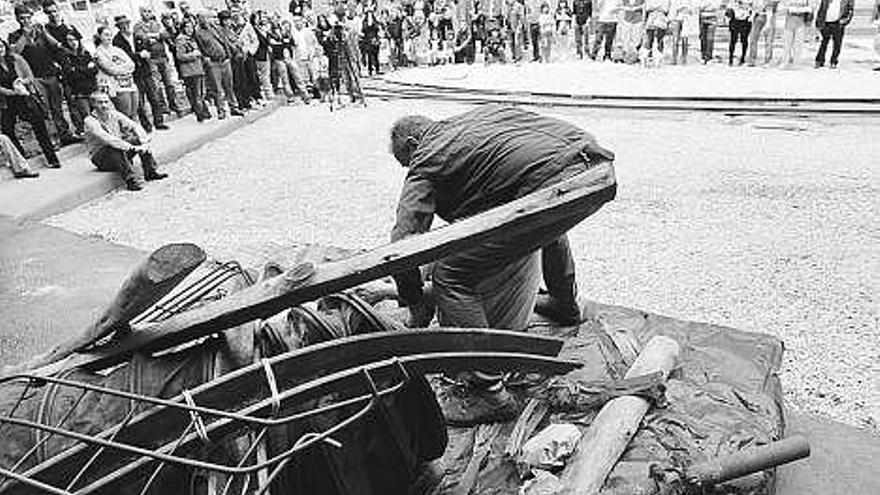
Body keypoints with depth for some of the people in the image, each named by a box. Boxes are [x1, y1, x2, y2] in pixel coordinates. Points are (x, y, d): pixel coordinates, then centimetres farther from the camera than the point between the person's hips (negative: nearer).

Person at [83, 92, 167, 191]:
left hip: (120, 152, 6)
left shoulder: (114, 114, 0)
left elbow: (134, 126, -8)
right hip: (100, 157, -6)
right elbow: (107, 139, -31)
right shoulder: (90, 121, -17)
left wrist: (143, 141, -27)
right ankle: (131, 180, -38)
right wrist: (132, 148, -40)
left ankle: (150, 172, -13)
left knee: (138, 139, -12)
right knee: (116, 151, -36)